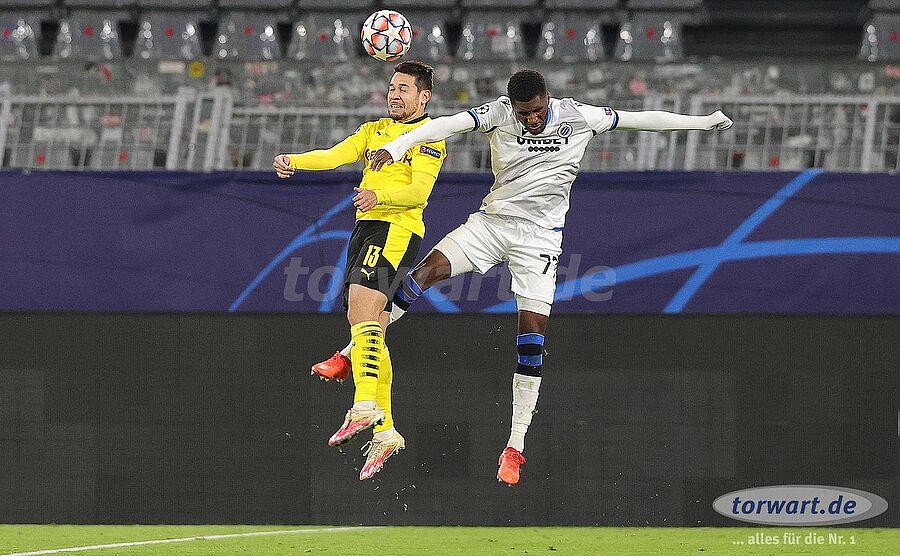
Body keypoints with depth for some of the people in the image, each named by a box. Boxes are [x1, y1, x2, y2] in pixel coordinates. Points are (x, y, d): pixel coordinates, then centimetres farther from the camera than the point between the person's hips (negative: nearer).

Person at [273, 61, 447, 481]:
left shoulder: (429, 136, 0)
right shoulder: (375, 130, 23)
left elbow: (420, 191, -13)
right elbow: (336, 155, 8)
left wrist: (379, 196, -31)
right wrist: (294, 162, -10)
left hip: (397, 230, -8)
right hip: (366, 228, 8)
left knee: (361, 309, -26)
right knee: (369, 331, 5)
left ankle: (365, 407, -35)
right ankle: (384, 431, 8)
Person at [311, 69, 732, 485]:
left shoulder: (578, 117, -6)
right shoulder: (499, 113, -9)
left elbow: (642, 119, 3)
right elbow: (448, 124, -24)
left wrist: (705, 121, 8)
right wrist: (394, 146, -40)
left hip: (539, 237, -1)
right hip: (491, 221, 1)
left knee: (532, 335, -9)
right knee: (427, 271, -18)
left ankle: (515, 446, -5)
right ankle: (351, 357, -10)